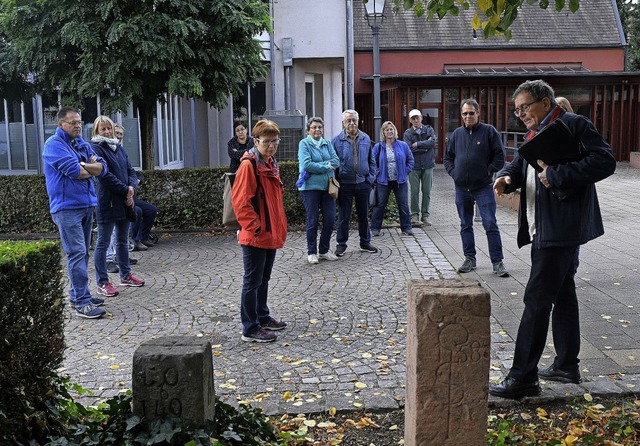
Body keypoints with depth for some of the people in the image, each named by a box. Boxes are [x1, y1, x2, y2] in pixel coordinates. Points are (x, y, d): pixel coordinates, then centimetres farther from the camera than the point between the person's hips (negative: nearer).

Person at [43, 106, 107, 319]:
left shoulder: (83, 145, 17)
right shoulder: (54, 144, -7)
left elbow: (102, 168, 6)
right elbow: (73, 171, -19)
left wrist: (83, 166, -11)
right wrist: (91, 168, 0)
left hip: (86, 204, 8)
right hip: (67, 207, -8)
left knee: (82, 253, 12)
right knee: (77, 253, -12)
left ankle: (77, 294, 22)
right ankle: (82, 303, -12)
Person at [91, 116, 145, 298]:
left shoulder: (118, 148, 14)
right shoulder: (96, 148, -8)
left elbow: (130, 171, 11)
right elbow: (105, 175, -17)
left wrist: (132, 188, -8)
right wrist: (125, 190, -14)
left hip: (124, 202, 8)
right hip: (107, 203, -8)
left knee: (123, 240, 17)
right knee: (103, 243, 0)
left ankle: (125, 275, 29)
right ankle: (102, 283, 5)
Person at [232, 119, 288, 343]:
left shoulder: (271, 164, 13)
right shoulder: (249, 165, -15)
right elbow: (240, 201, -20)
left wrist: (278, 228, 16)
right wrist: (255, 227, -19)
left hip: (271, 234, 9)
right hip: (255, 236, -9)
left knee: (263, 279, 20)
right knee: (252, 281, -1)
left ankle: (263, 317, 33)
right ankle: (250, 329, 6)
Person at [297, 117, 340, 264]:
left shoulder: (327, 144, 12)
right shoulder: (304, 144, -3)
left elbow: (336, 161, -1)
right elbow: (306, 165, -15)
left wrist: (317, 166, -13)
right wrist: (327, 167, -10)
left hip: (327, 186, 5)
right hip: (310, 187, -5)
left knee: (330, 219, 4)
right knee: (313, 221, 1)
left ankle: (324, 251, 19)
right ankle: (311, 252, 13)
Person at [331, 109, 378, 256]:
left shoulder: (365, 139, 5)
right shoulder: (337, 141, -4)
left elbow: (371, 160, 11)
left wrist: (371, 177, 1)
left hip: (363, 183, 3)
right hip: (345, 184, -3)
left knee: (364, 215, 13)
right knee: (344, 216, 4)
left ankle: (365, 243, 26)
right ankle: (341, 244, 15)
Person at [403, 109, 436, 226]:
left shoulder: (429, 129, 6)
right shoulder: (408, 133, 2)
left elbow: (432, 142, -11)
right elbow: (409, 148, -12)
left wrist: (417, 144, -10)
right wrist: (425, 146, -8)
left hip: (428, 165, 1)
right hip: (414, 166, -1)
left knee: (427, 191, 4)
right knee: (415, 191, 0)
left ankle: (425, 215, 13)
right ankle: (415, 214, 11)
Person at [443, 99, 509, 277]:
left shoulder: (489, 131, -2)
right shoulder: (457, 134, 9)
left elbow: (500, 155, -2)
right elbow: (448, 157, 18)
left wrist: (489, 171, -8)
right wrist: (453, 173, 4)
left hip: (483, 187, -4)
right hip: (462, 188, 4)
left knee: (490, 225, -6)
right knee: (465, 226, 12)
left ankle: (497, 262, 0)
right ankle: (469, 259, 23)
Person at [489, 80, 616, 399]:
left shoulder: (574, 125, -10)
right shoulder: (535, 135, 18)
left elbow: (605, 161, -19)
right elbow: (520, 166, 17)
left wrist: (557, 175, -23)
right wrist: (507, 177, -6)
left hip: (561, 229, -10)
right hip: (544, 229, 10)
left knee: (537, 299, -9)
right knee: (562, 294, 17)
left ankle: (523, 377, -4)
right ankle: (566, 366, 29)